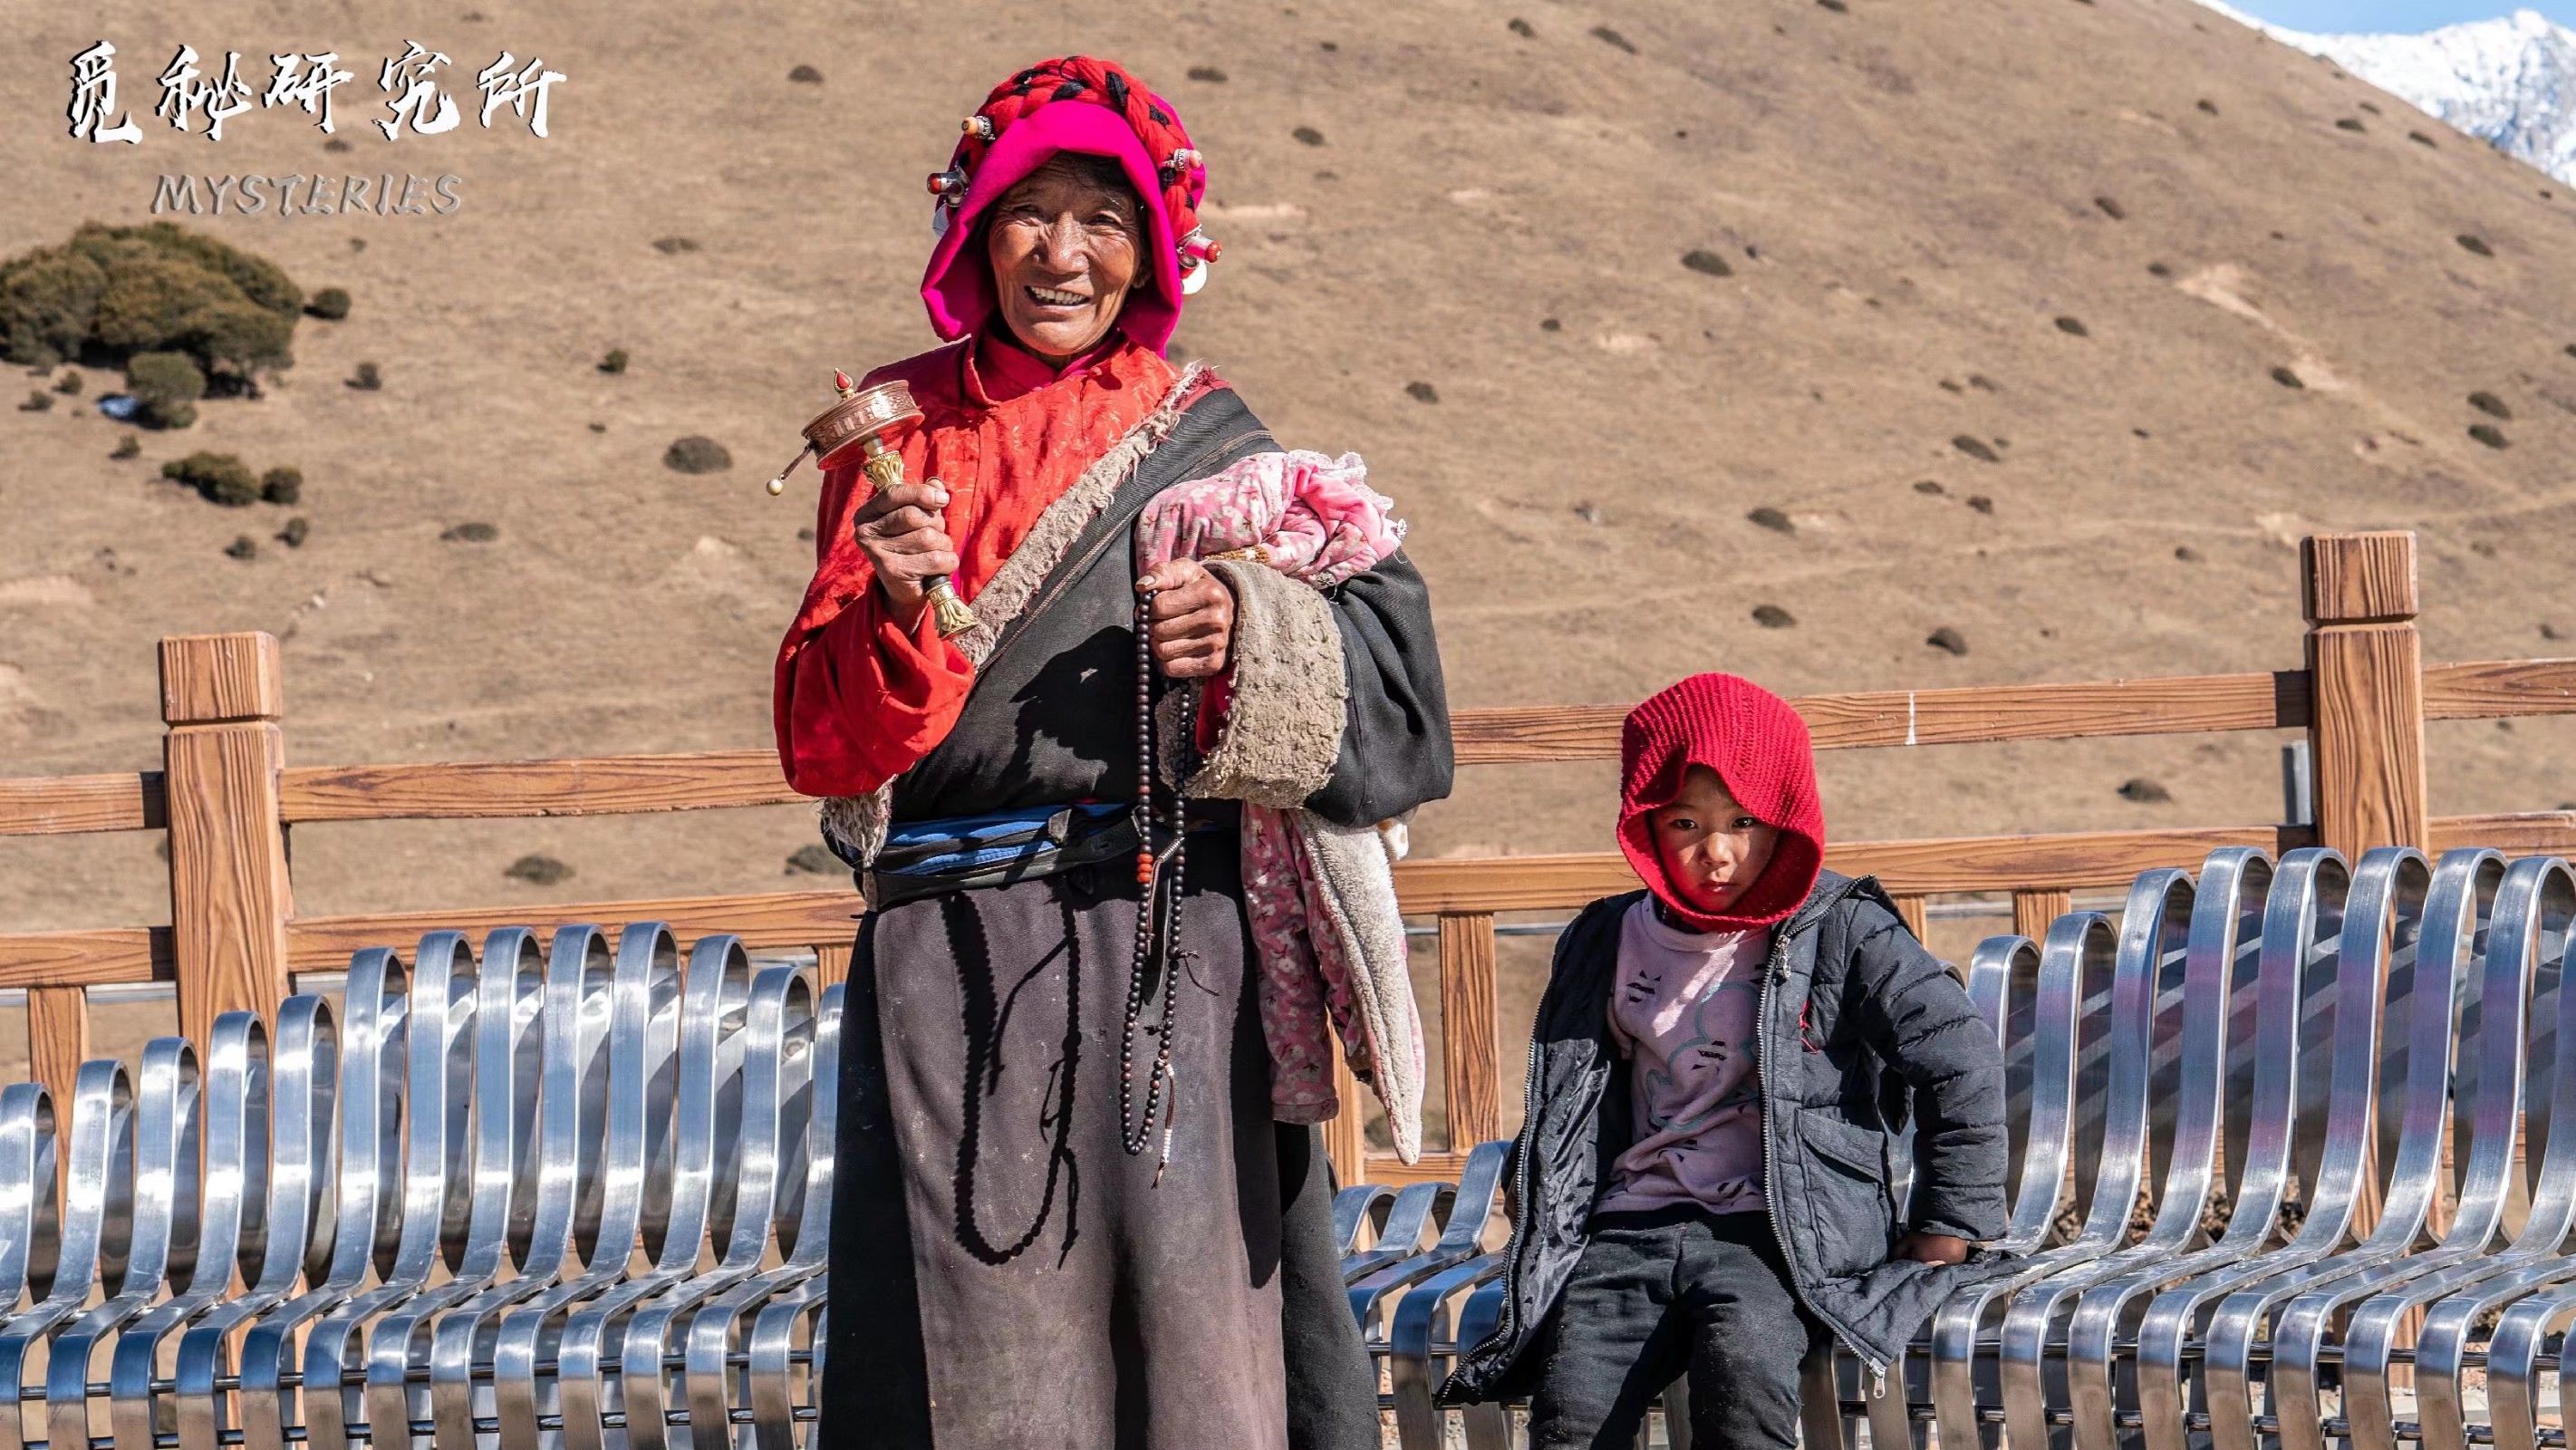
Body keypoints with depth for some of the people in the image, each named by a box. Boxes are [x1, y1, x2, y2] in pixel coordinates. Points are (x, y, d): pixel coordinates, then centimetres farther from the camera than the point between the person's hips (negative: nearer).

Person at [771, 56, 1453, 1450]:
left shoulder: (1202, 445, 6)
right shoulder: (903, 431, 10)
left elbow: (1380, 633, -2)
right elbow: (822, 736, 5)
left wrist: (1246, 632, -20)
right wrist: (892, 608, -14)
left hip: (1158, 951, -1)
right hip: (945, 960, 1)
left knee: (1178, 1306, -5)